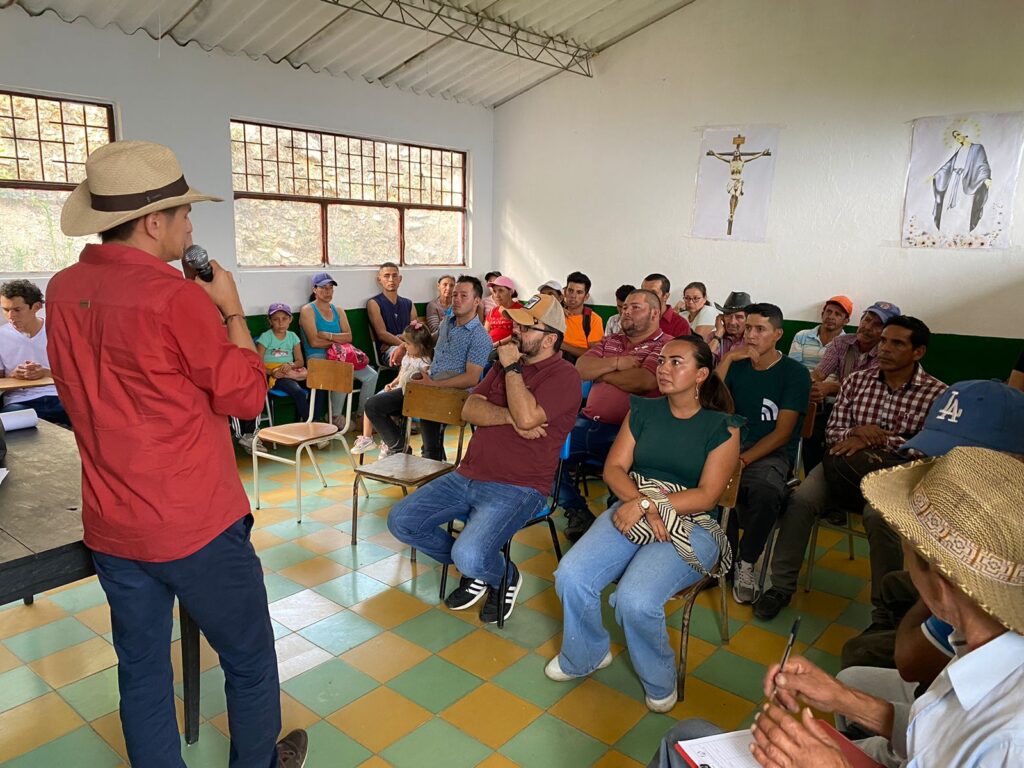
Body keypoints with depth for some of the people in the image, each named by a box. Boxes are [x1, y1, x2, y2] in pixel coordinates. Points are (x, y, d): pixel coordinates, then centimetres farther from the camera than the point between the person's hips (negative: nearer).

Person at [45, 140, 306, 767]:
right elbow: (248, 395, -13)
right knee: (250, 661, 16)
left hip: (112, 528, 7)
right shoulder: (176, 297, -21)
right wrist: (231, 310, -3)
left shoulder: (63, 291, 1)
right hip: (197, 526, -6)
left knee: (142, 673, 19)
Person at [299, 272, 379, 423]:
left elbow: (348, 337, 4)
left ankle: (362, 415, -1)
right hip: (317, 358, -6)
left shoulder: (338, 311, 18)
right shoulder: (307, 311, 1)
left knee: (372, 375, -15)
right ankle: (336, 417, -16)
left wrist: (328, 335, -11)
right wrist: (338, 340, -3)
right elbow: (314, 342, -11)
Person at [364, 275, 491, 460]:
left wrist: (434, 384, -22)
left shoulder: (480, 337, -11)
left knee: (431, 453, -20)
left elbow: (471, 379, -19)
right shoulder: (446, 323, 15)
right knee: (373, 405, -1)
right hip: (426, 386, 8)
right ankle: (399, 447, 9)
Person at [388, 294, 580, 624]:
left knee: (469, 556, -29)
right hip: (467, 476, 8)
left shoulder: (563, 376, -9)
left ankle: (506, 576, 10)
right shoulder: (505, 364, 15)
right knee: (400, 521, -1)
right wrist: (510, 417, -14)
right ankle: (475, 570, 17)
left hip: (517, 489, -8)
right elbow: (469, 410, 4)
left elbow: (526, 417, -26)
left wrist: (512, 367, -14)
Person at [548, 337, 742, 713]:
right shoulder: (643, 411, 10)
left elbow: (706, 496, -9)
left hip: (690, 525, -4)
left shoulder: (723, 428, -1)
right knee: (571, 575, -20)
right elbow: (613, 468, 3)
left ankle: (659, 680, 5)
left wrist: (647, 504, -18)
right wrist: (643, 505, -15)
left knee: (635, 600, -29)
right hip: (632, 509, 4)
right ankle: (585, 655, 12)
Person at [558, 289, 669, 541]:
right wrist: (618, 363, -6)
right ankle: (577, 512, 6)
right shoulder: (609, 342, 22)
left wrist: (601, 372, 0)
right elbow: (581, 369, 7)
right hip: (587, 423, 7)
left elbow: (640, 382, -17)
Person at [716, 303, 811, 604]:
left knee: (765, 492, -38)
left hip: (772, 453, -3)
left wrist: (743, 460, -20)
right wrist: (727, 359, -5)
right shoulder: (737, 366, 14)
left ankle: (745, 565, -12)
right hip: (732, 444, 4)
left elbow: (783, 432, -8)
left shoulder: (795, 373, 0)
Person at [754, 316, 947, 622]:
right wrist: (855, 432, -13)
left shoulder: (937, 394, 1)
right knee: (801, 499, -24)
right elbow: (832, 431, 9)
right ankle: (781, 586, -12)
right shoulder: (856, 381, 11)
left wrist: (878, 441, -18)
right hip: (844, 465, 3)